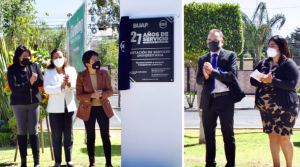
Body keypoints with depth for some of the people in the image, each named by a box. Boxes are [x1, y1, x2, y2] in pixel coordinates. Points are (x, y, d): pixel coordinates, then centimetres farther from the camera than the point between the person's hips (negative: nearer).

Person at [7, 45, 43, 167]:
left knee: (33, 131, 4)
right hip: (19, 104, -2)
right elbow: (13, 87, -13)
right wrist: (29, 83, -20)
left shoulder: (34, 66, 4)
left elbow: (41, 83, 1)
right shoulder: (12, 69, -4)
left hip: (34, 102, 2)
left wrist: (35, 79, -20)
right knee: (22, 132, 5)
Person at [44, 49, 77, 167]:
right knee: (56, 136, 2)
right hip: (55, 108, -1)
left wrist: (69, 83, -23)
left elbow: (76, 86, -3)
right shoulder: (48, 72, 3)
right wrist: (61, 86, -21)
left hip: (69, 106, 2)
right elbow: (47, 88, -10)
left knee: (69, 134, 5)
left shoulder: (71, 70, 8)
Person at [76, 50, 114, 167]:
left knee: (105, 137, 3)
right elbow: (78, 95, -6)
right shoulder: (81, 76, -4)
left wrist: (101, 94, -21)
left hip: (103, 108, 1)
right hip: (88, 109, -1)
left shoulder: (104, 73, 0)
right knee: (90, 137, 8)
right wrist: (92, 95, -23)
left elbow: (110, 91, 0)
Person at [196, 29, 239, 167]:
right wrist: (205, 76, -14)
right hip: (208, 100, 4)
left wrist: (213, 71, -17)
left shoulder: (230, 55, 2)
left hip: (225, 99, -4)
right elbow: (198, 80, 7)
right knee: (209, 134, 10)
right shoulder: (202, 59, 13)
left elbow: (232, 75, -11)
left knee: (228, 134, 4)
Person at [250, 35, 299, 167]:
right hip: (266, 107, 5)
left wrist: (272, 80, -25)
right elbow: (253, 80, 6)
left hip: (284, 107, -5)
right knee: (272, 136, 9)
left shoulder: (288, 63, -4)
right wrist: (263, 81, -15)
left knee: (284, 137, -2)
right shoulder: (263, 63, 11)